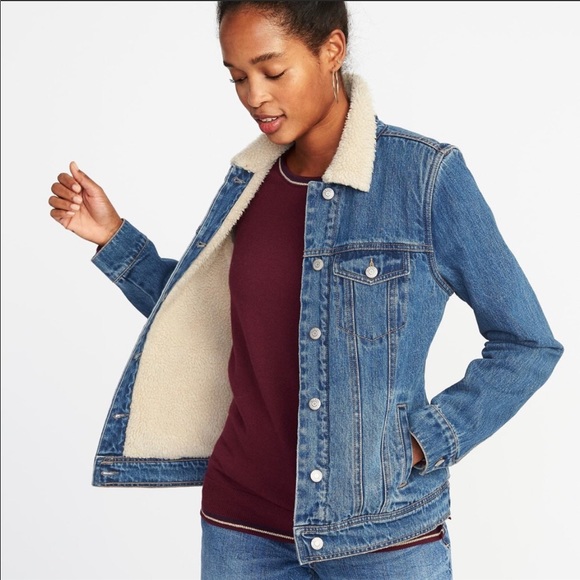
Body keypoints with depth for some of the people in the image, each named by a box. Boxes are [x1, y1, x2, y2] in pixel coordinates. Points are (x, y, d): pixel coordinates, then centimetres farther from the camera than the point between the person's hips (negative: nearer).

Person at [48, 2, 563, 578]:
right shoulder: (249, 181, 4)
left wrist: (422, 442, -11)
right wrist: (112, 236, 8)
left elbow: (528, 345, -5)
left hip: (383, 531, -4)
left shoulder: (426, 174, -11)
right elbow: (198, 320, 16)